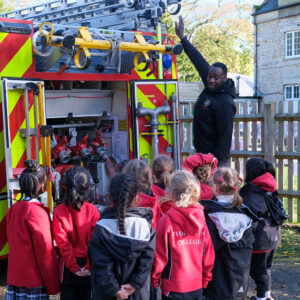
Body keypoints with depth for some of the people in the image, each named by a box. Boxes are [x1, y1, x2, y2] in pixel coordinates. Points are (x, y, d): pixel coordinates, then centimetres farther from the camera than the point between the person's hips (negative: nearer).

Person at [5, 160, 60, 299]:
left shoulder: (13, 210, 7)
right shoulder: (37, 213, -15)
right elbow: (46, 252, -14)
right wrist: (53, 287, -8)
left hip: (13, 279, 7)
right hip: (34, 282, -7)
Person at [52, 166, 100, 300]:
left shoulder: (59, 211, -7)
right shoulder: (92, 210, -8)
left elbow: (63, 244, -10)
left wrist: (74, 267, -8)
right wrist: (89, 266, -10)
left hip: (68, 267, 0)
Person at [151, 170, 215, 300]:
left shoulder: (166, 220, -14)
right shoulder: (201, 218, -3)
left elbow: (160, 255, -9)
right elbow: (208, 254, 4)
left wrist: (154, 280, 5)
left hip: (174, 288, -4)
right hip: (197, 285, 4)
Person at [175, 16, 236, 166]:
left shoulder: (224, 103, -20)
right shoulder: (210, 87, 4)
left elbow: (226, 136, -21)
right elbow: (199, 60, 14)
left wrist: (218, 162, -22)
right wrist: (182, 38, 22)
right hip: (201, 153, 9)